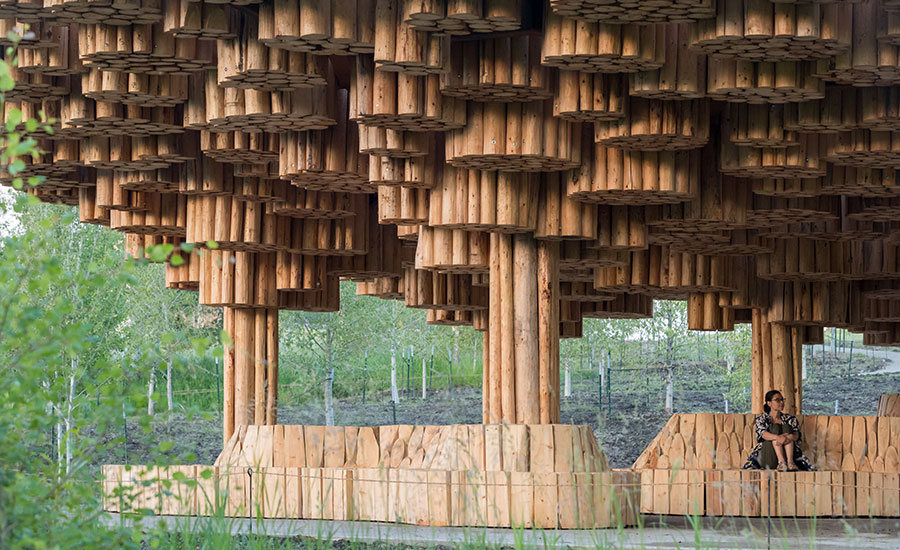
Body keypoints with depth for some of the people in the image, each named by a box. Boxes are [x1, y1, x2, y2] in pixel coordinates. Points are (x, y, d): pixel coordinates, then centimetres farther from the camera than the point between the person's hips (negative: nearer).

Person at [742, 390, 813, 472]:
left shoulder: (789, 419, 16)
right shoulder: (762, 419, 9)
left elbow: (796, 435, -3)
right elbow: (763, 434, -12)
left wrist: (789, 438, -28)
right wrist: (778, 437, -34)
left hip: (786, 454, 2)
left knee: (786, 427, -15)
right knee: (775, 427, -19)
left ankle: (790, 461, -37)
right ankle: (781, 462, -42)